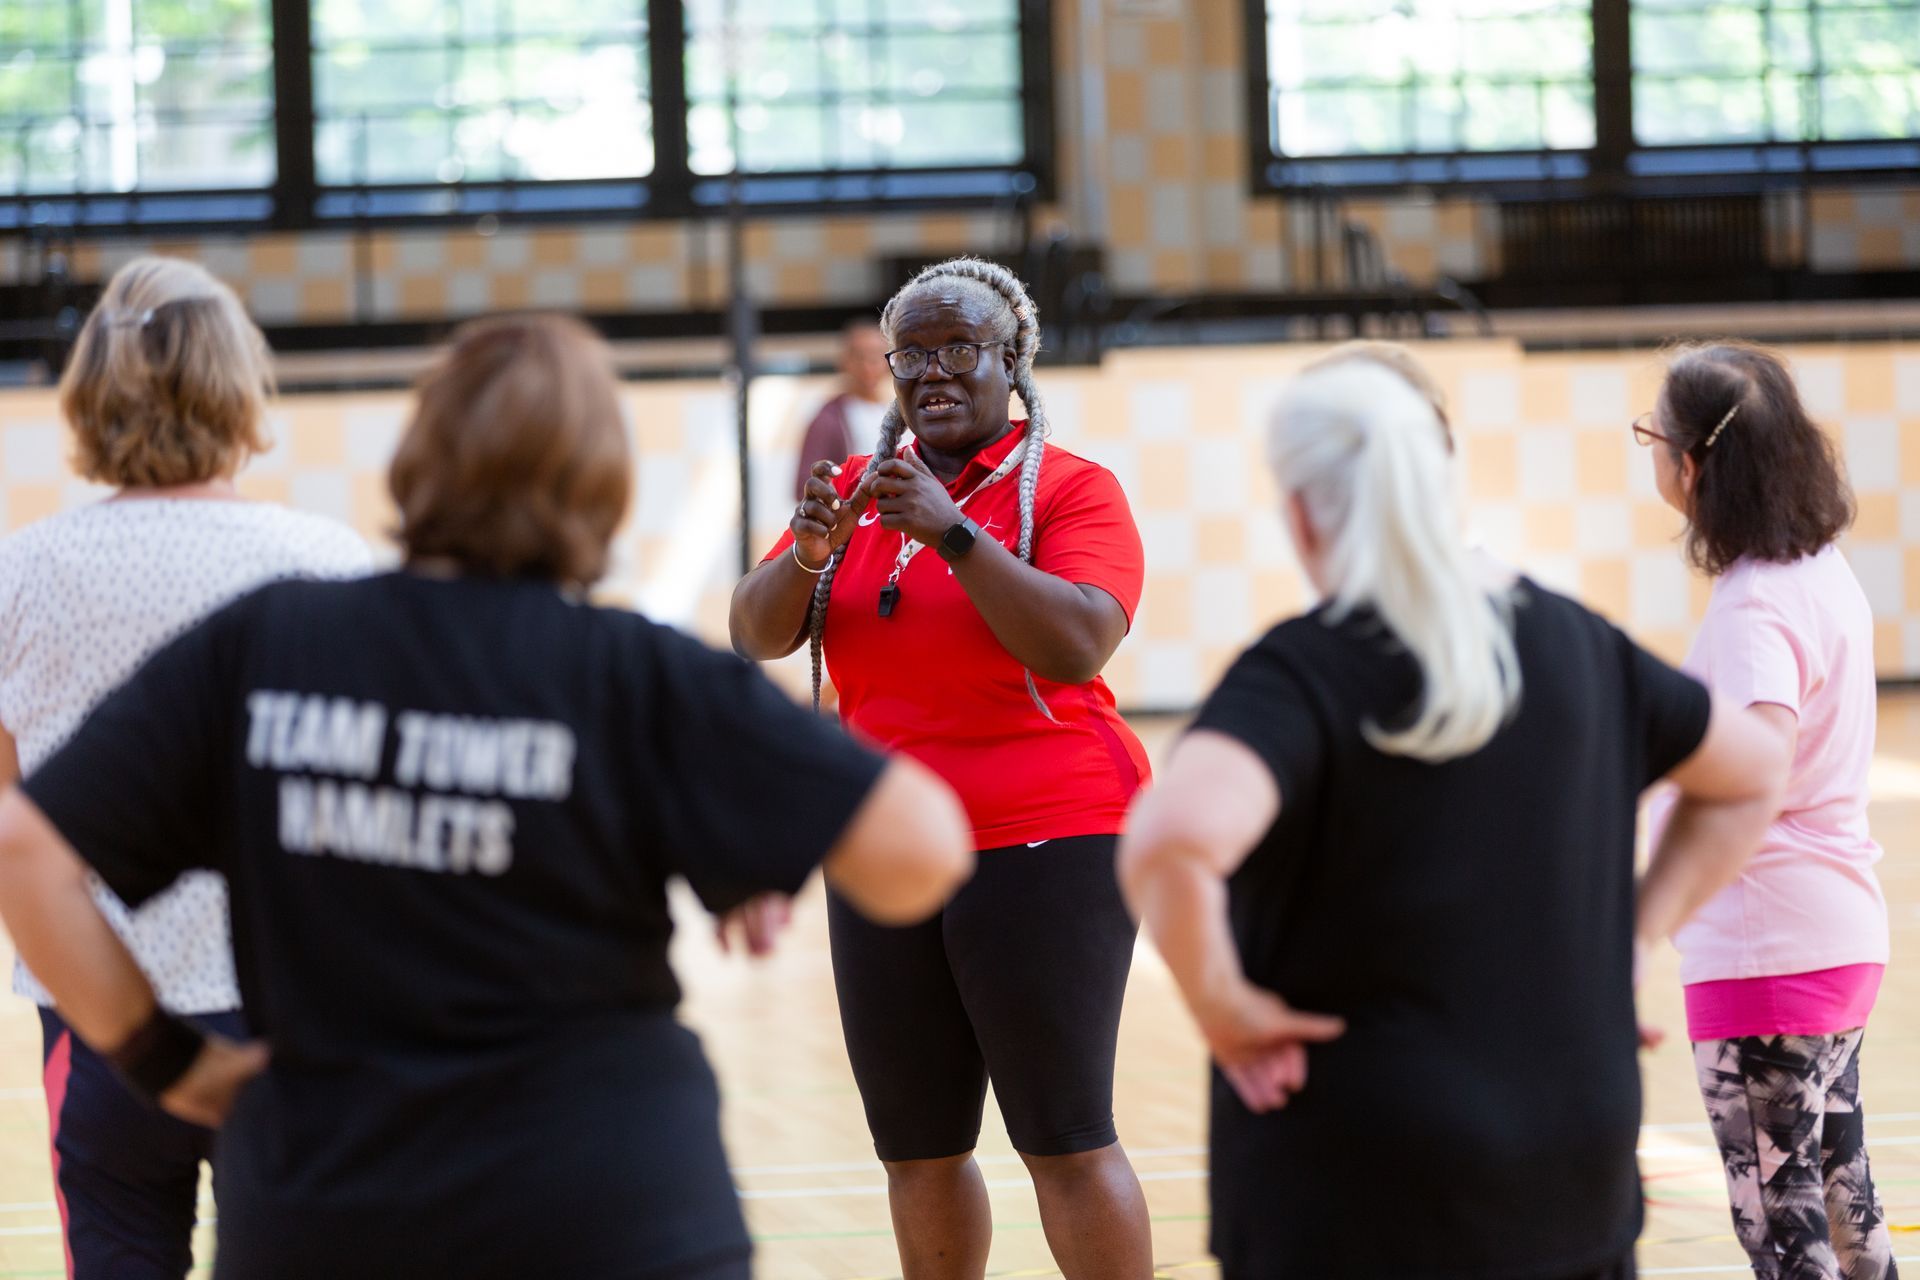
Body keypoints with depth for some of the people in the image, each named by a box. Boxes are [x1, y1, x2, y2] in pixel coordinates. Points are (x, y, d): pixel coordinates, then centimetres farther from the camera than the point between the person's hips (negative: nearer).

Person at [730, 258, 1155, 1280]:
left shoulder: (1070, 489, -3)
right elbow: (755, 633, 4)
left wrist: (952, 531, -24)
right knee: (917, 1149, 7)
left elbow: (1078, 646, -18)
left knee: (1065, 1141, -8)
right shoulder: (858, 490, 12)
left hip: (1043, 849, -5)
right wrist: (811, 549, -16)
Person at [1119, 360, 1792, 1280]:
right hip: (1574, 1169, 5)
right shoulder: (1574, 644, 5)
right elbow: (1753, 771, 20)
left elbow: (1170, 842, -33)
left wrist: (1219, 1005, -17)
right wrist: (1631, 936, 14)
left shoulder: (1302, 676, -14)